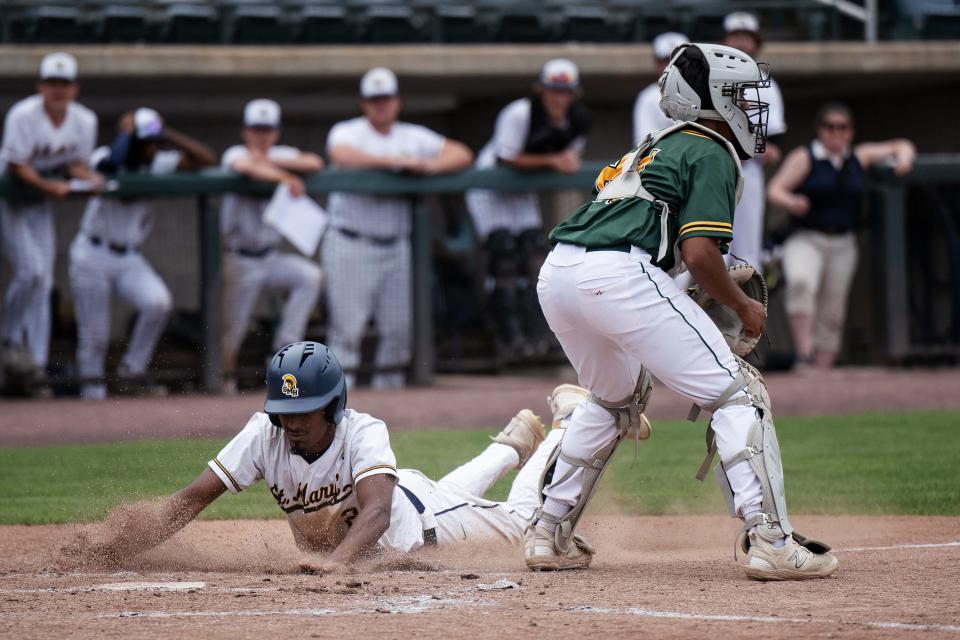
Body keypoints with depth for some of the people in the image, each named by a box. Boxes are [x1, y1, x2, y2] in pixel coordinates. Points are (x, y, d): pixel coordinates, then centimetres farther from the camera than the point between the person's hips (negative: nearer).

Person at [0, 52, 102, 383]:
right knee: (30, 271, -19)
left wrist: (90, 178, -18)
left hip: (41, 200, 5)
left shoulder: (84, 120, -6)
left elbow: (76, 163, 4)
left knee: (43, 280, 2)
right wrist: (48, 186, -35)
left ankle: (36, 359, 4)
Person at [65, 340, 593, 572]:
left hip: (415, 512, -4)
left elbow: (377, 509, -59)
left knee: (519, 522, 19)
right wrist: (119, 548, -49)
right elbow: (193, 498, -35)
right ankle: (509, 448, 63)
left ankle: (567, 420, 44)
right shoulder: (263, 436, -34)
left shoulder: (364, 433, -44)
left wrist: (336, 560, -78)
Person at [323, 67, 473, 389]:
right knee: (347, 326, -7)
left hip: (396, 247, 4)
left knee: (399, 327, 4)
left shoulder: (414, 137, 14)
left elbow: (462, 154, 9)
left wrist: (432, 165, -12)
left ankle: (388, 387, 15)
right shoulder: (347, 132, 1)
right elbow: (342, 156, -22)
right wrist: (395, 161, -26)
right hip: (351, 244, -4)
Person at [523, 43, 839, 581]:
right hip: (618, 274, -9)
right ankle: (770, 540, -15)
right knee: (737, 393, -4)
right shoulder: (712, 154, 4)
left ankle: (550, 535, 29)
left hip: (555, 273, 9)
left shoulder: (657, 147, 30)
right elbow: (699, 253, -8)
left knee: (617, 396, 32)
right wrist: (743, 308, 7)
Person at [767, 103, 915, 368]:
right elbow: (775, 190, -11)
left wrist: (904, 158, -3)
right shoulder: (804, 157, -3)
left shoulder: (857, 157, 10)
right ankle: (804, 354, -37)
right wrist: (792, 203, -33)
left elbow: (902, 146, 20)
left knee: (832, 315, 1)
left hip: (842, 244, 5)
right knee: (800, 283, -33)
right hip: (805, 239, -4)